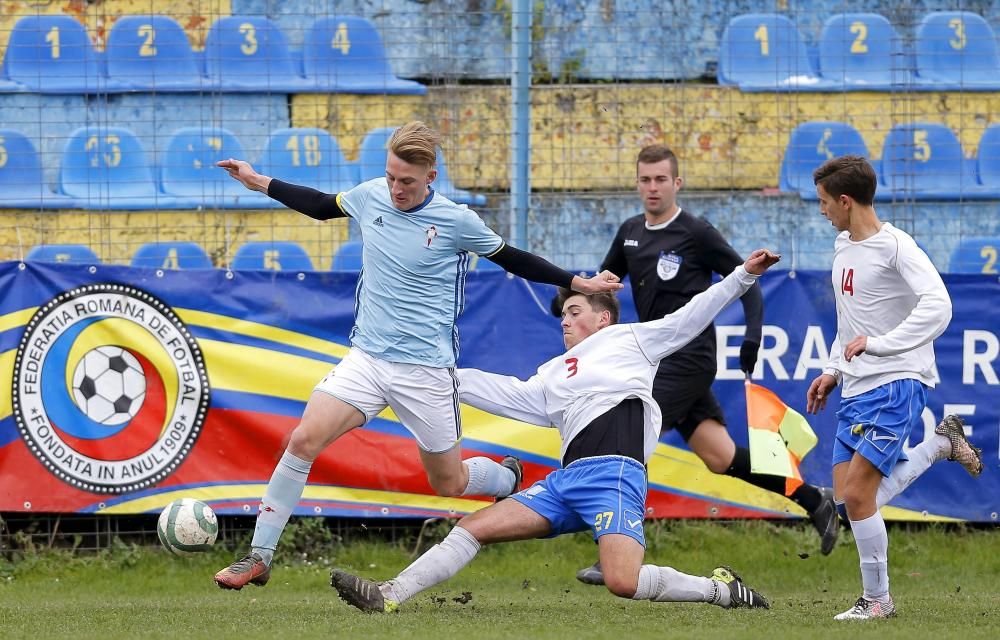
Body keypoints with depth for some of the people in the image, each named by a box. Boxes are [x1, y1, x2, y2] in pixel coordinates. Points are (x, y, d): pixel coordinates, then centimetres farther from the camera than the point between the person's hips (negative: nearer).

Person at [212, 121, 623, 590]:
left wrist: (577, 283, 6)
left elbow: (510, 259, 6)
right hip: (365, 357, 3)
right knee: (303, 440, -17)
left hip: (425, 370, -3)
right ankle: (259, 557, -10)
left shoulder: (456, 221, -10)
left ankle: (508, 477, 43)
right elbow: (323, 206, 22)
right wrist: (259, 183, 23)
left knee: (450, 483, 7)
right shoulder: (371, 196, 0)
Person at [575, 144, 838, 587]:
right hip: (660, 361, 7)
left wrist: (753, 335, -16)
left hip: (688, 361, -7)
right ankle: (814, 501, 18)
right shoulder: (630, 233, 11)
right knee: (720, 458, 6)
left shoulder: (696, 234, -10)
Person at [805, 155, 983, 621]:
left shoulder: (895, 246, -13)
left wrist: (876, 344, -26)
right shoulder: (843, 247, 14)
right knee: (848, 496, 2)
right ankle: (940, 445, 18)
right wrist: (833, 371, 17)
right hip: (855, 389, 9)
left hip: (897, 382, -9)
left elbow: (937, 306, -25)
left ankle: (877, 600, 0)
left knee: (857, 493, -14)